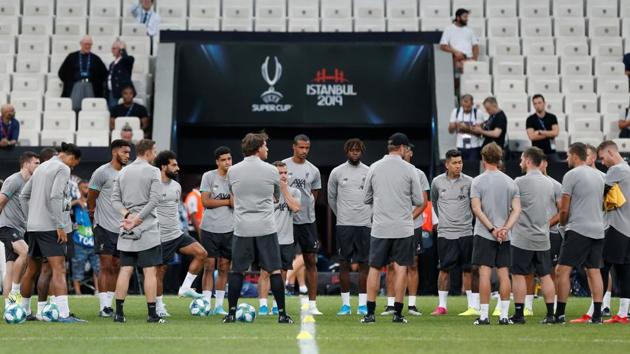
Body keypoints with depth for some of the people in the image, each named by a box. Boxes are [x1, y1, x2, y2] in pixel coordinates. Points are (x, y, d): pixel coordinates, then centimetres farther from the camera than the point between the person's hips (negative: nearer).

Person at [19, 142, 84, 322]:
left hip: (33, 226, 8)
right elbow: (55, 197, -17)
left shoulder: (41, 167, 19)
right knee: (59, 269, -12)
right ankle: (64, 313, -20)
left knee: (31, 269, 16)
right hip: (50, 226, -8)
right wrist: (60, 226, -17)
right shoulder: (63, 168, -6)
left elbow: (23, 195, 22)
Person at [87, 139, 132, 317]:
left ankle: (109, 304, 13)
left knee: (116, 268, 7)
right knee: (106, 267, -6)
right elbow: (90, 199, -3)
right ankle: (103, 307, -2)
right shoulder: (102, 172, -7)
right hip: (105, 227, -6)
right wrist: (95, 221, 0)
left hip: (122, 228, 6)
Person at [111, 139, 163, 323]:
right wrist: (137, 219, -10)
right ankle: (152, 314, -2)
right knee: (150, 272, -2)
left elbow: (115, 199, 7)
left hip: (126, 231, 5)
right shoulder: (153, 171, -4)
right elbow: (154, 200, -12)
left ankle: (119, 312, 6)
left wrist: (127, 215, -4)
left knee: (125, 270, 7)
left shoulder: (122, 172, 12)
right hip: (147, 229, -5)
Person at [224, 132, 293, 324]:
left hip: (242, 229, 2)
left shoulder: (232, 171, 2)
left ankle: (231, 313, 10)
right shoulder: (271, 171, -2)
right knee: (274, 271, 4)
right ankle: (282, 313, 5)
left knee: (237, 271, 9)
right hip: (266, 228, -1)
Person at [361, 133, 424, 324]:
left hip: (379, 228, 2)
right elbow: (419, 201, -2)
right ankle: (397, 313, 4)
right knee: (400, 269, 4)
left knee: (375, 268, 7)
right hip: (403, 228, -2)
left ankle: (370, 313, 6)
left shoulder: (374, 168, 2)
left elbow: (366, 199, 8)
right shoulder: (409, 169, -4)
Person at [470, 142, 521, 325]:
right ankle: (504, 315, 5)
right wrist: (505, 229, -8)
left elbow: (476, 209, -10)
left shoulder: (478, 181, -2)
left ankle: (484, 316, -4)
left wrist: (492, 229, -10)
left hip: (484, 234, -3)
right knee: (504, 274, 5)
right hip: (504, 236, 3)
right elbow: (516, 210, 0)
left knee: (485, 273, -4)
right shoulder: (510, 182, 9)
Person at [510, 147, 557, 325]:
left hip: (522, 238, -6)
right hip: (543, 238, 6)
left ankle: (519, 314, 1)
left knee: (518, 275, 1)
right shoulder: (550, 183, 8)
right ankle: (550, 314, 8)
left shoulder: (520, 182, -10)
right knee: (545, 275, 9)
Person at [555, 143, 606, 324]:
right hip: (598, 230, 8)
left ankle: (560, 314, -7)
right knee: (594, 271, 9)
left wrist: (563, 223, 14)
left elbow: (564, 209, -7)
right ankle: (597, 314, 6)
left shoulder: (571, 175, -6)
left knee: (563, 270, -5)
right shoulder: (598, 176, 17)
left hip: (578, 229, -8)